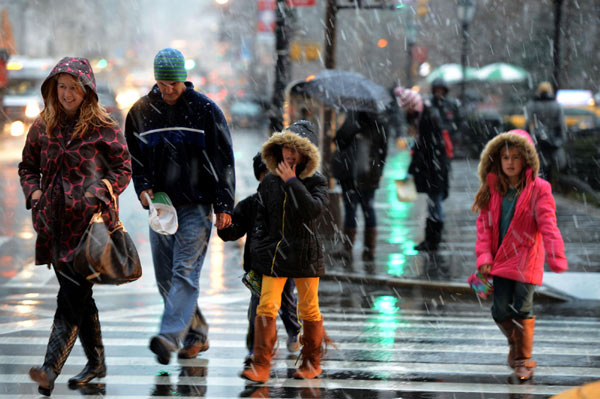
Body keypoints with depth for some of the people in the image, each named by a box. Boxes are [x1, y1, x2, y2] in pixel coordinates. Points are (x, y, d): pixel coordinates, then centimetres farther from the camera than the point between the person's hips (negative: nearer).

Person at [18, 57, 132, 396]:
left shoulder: (103, 126, -2)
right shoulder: (43, 126, 10)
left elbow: (123, 169, 1)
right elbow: (28, 167, 20)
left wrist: (98, 196, -12)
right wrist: (34, 193, 1)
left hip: (89, 220, -5)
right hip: (55, 222, 5)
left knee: (72, 297, -13)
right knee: (77, 295, 12)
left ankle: (51, 369, -21)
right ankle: (96, 362, 27)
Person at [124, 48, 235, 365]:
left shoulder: (205, 110, -3)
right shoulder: (141, 112, 7)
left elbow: (223, 160, -2)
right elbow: (133, 157, 16)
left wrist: (224, 206, -7)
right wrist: (143, 188, -2)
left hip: (195, 205, -5)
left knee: (185, 272, -14)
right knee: (165, 277, 6)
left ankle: (169, 337, -24)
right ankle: (197, 334, 19)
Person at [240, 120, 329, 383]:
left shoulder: (315, 182, -4)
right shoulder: (270, 182, 5)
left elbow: (314, 209, -23)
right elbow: (261, 218, 13)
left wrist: (292, 181, -22)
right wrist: (259, 249, 6)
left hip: (305, 255, -2)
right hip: (275, 253, 2)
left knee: (308, 309, 9)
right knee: (267, 307, -9)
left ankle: (312, 361, 24)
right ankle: (261, 365, -10)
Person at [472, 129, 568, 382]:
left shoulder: (538, 189, -7)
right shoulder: (492, 190, 5)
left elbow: (548, 226, -13)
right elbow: (484, 225, 6)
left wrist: (556, 259, -22)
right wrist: (484, 257, -5)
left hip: (526, 258, -3)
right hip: (500, 258, 4)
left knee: (523, 309, -4)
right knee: (501, 311, 2)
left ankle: (523, 360, 10)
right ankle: (516, 344, 32)